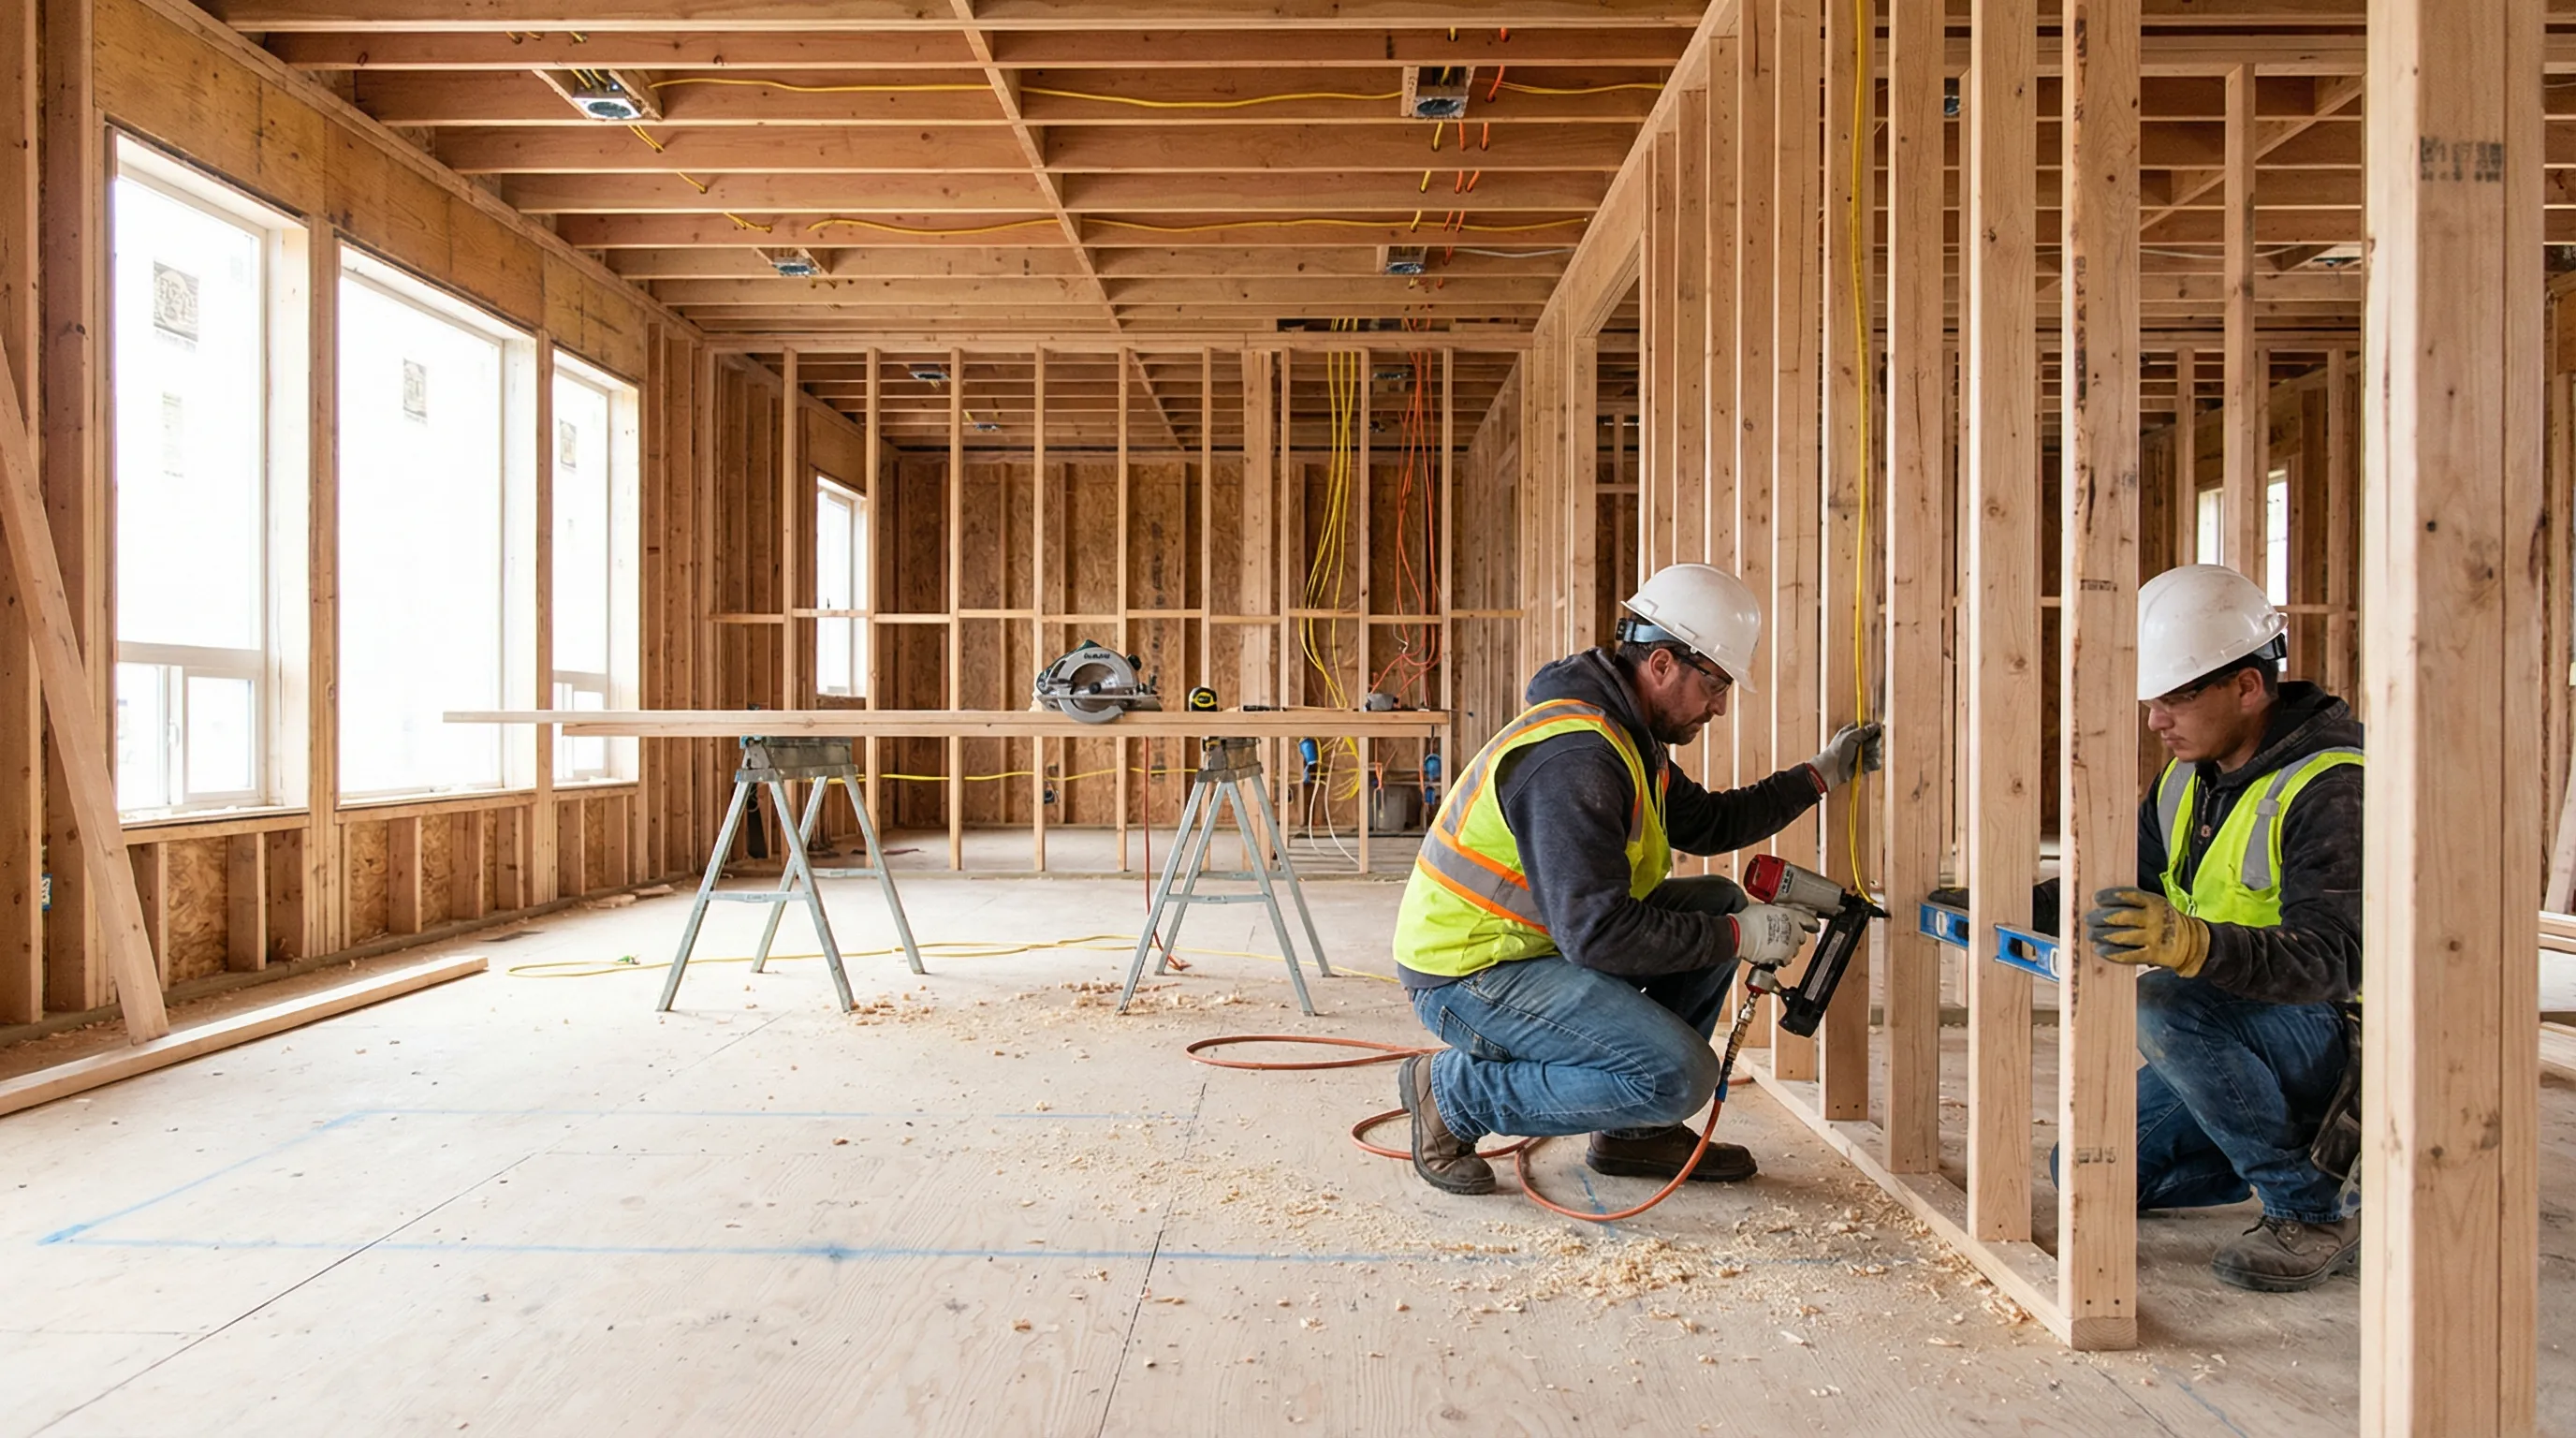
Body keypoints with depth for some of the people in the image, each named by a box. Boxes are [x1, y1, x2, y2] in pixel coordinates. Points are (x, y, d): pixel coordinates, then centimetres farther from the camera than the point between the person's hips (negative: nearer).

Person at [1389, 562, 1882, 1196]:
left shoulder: (1626, 733, 9)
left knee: (1718, 902, 12)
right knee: (1679, 1076, -22)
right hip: (1466, 976, -11)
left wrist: (1819, 776, 18)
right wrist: (1738, 937, -20)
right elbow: (1596, 933, -29)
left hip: (1539, 940, 11)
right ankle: (1454, 1093, -7)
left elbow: (1705, 822, 24)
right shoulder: (1574, 757, -26)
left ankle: (1636, 1132, 14)